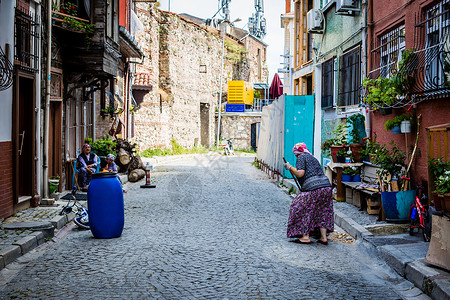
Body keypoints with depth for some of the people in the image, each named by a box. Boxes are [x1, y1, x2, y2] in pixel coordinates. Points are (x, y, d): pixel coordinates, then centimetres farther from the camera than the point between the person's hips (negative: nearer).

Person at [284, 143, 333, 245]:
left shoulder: (301, 157, 1)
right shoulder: (313, 158, 26)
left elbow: (300, 174, -11)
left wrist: (290, 167, 3)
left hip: (313, 188, -8)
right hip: (327, 186, 8)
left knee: (301, 209, 6)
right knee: (322, 211, 18)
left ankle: (305, 237, 6)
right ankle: (323, 237, 16)